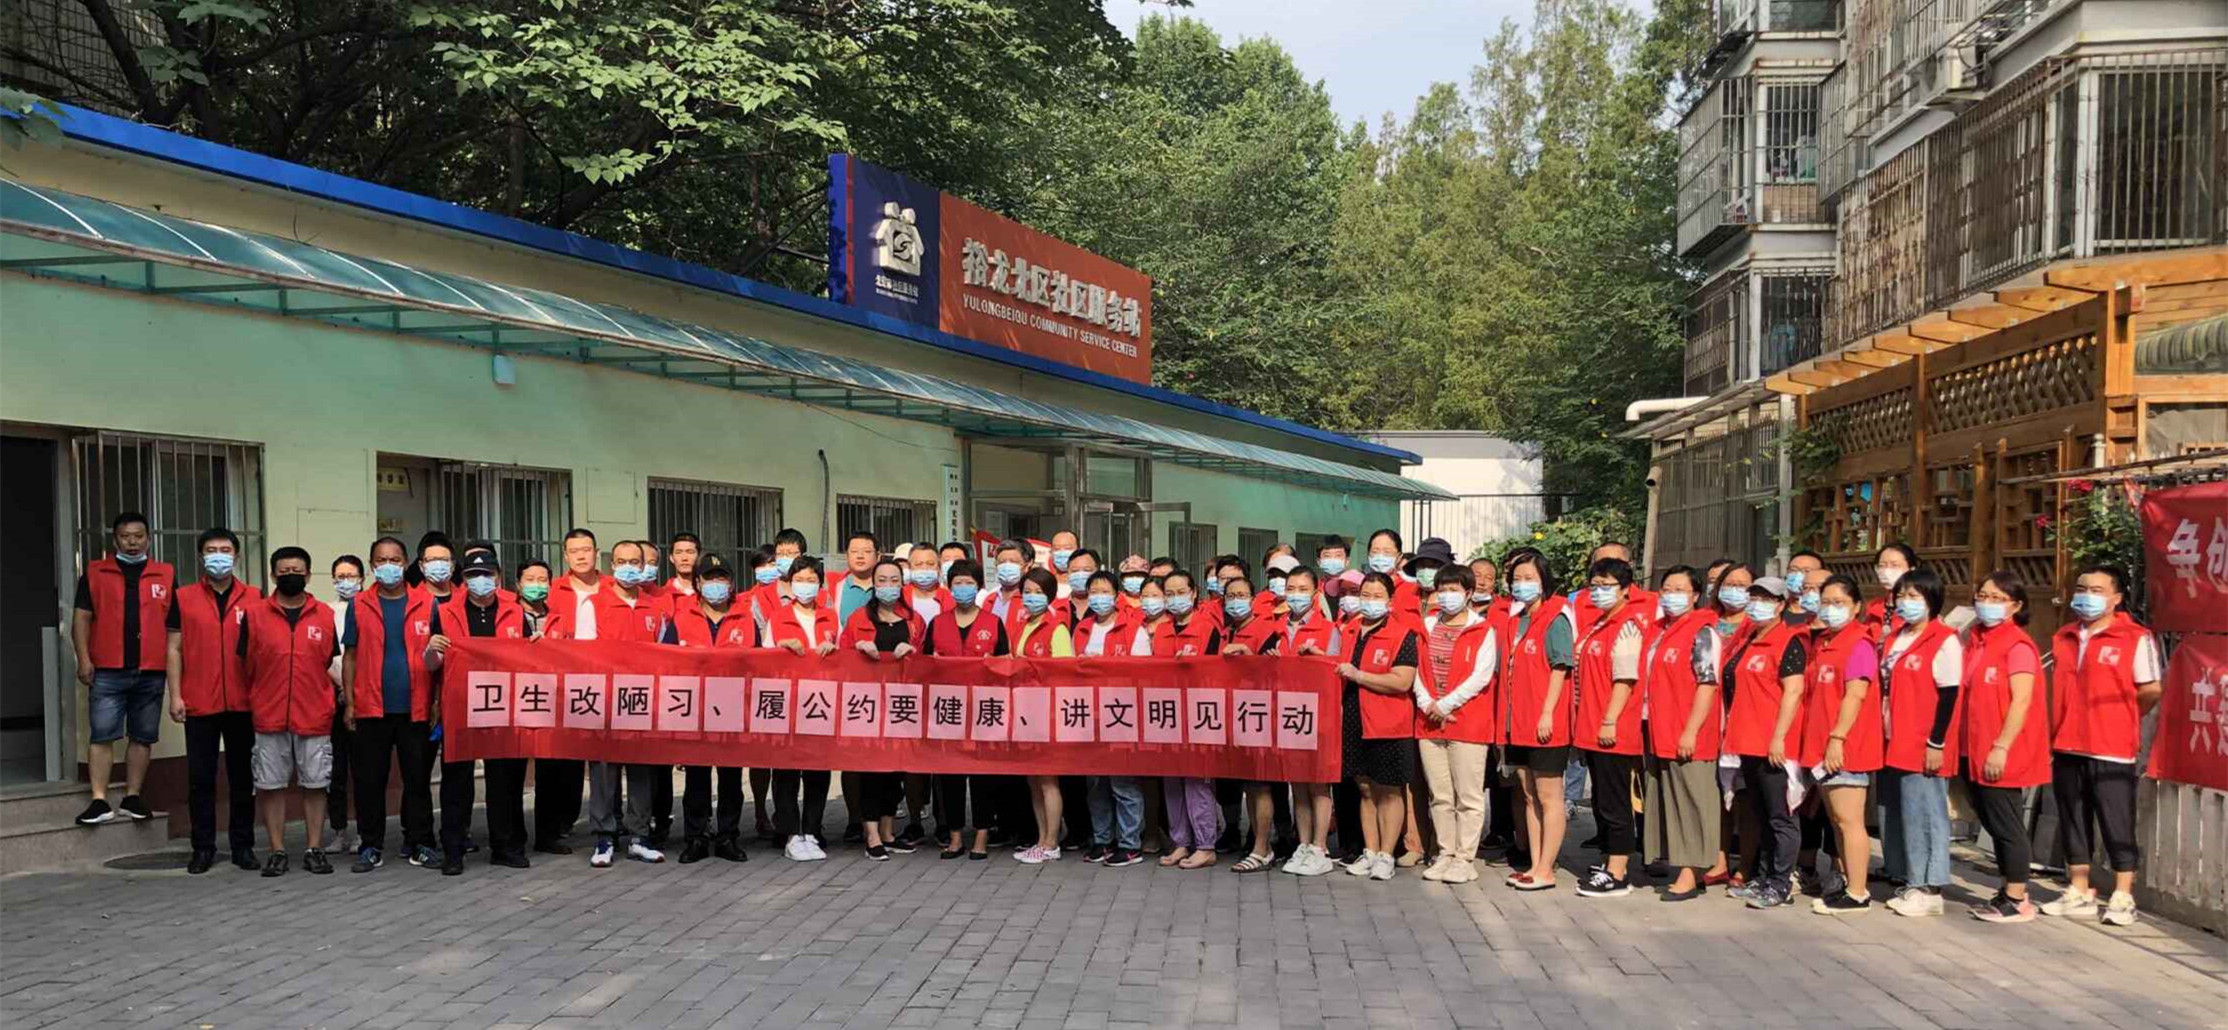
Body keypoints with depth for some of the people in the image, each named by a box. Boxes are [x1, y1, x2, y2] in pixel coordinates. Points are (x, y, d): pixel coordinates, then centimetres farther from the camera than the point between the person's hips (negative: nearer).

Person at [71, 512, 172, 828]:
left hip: (151, 673, 2)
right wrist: (84, 659, -5)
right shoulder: (94, 573, 8)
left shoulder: (166, 576, 10)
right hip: (108, 672, -1)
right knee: (102, 735, -5)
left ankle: (132, 799, 15)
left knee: (143, 737, 6)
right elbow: (81, 617, 5)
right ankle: (99, 801, -4)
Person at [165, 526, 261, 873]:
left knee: (243, 777, 7)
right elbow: (174, 649, 5)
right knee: (200, 778, 4)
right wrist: (175, 695, -3)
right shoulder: (183, 597, 5)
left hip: (243, 704, 0)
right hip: (199, 704, 0)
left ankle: (242, 845, 15)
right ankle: (204, 847, 12)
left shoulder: (254, 598, 5)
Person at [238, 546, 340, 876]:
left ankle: (315, 849, 12)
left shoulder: (325, 615, 5)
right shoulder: (253, 613, 2)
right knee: (270, 785, 5)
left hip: (315, 716, 0)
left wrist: (338, 691, 7)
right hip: (269, 717, 0)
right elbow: (244, 663, 7)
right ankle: (277, 851, 14)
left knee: (315, 784, 4)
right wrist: (257, 699, 8)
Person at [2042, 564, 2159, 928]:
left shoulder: (2136, 638, -6)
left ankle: (2122, 899, 11)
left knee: (2118, 826, 1)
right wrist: (2057, 730, 11)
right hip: (2066, 749, 6)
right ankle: (2079, 893, 23)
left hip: (2112, 751, -6)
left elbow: (2150, 691, -4)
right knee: (2072, 823, 12)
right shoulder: (2063, 638, 10)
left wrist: (2117, 721, 5)